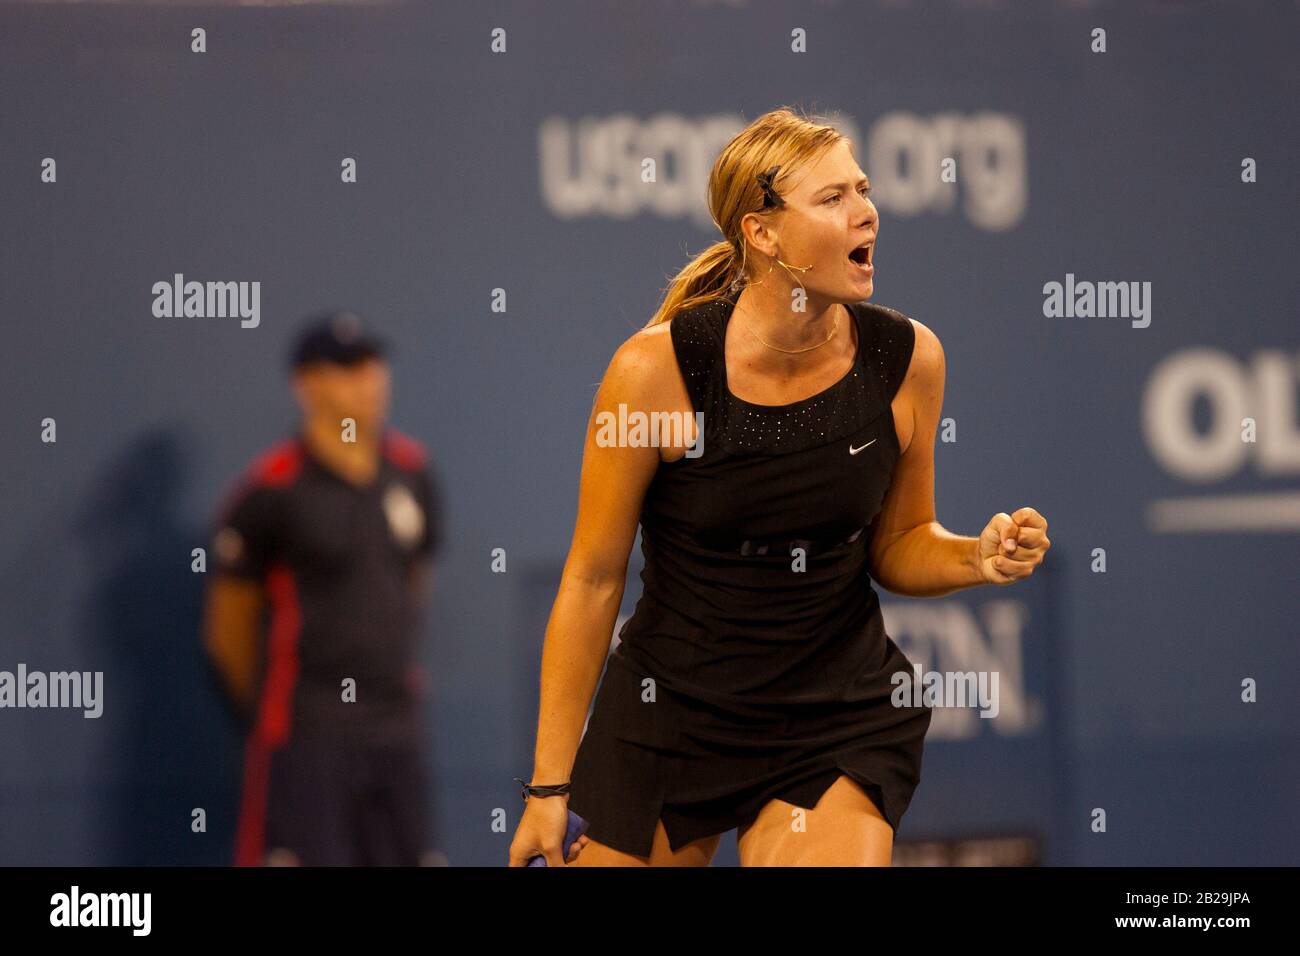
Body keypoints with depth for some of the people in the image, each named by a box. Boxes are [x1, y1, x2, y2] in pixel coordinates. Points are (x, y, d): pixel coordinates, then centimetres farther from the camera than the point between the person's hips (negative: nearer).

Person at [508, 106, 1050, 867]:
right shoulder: (656, 369, -16)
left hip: (841, 716, 1)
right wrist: (550, 783, -7)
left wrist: (979, 557, -15)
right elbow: (592, 581, -9)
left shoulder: (908, 359, -8)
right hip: (674, 711, -1)